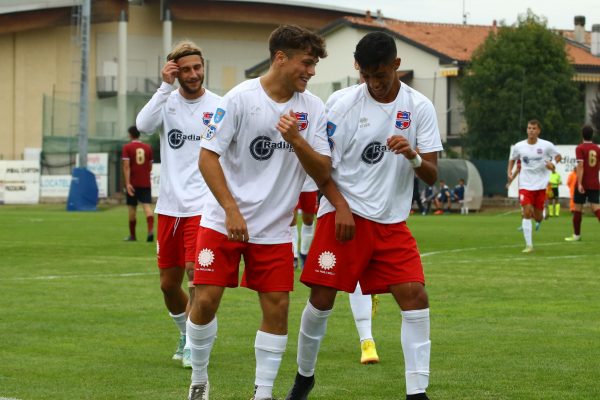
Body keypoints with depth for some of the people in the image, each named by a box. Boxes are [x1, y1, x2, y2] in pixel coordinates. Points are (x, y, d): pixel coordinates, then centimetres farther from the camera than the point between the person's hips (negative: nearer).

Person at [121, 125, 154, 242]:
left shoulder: (127, 148, -4)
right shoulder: (148, 148, 8)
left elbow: (126, 166, -13)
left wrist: (127, 183, -18)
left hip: (133, 183, -2)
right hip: (146, 183, 2)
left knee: (132, 208, 9)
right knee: (147, 206, -7)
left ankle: (132, 235, 17)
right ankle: (150, 230, -29)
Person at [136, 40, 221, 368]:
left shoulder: (219, 107, -3)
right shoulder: (168, 101, 1)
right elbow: (143, 126, -19)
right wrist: (165, 86, -23)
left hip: (203, 204, -3)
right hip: (170, 205, 3)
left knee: (196, 270, -18)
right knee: (169, 284, 10)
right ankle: (185, 334, 34)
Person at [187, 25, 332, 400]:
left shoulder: (313, 108, 0)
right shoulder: (241, 98, -11)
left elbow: (322, 173, -3)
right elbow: (208, 157, -10)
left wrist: (295, 140, -20)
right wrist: (232, 210, -18)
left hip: (274, 229, 3)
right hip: (223, 223, -3)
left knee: (277, 307, -3)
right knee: (206, 300, -6)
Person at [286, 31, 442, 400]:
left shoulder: (419, 107, 0)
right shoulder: (345, 106, -5)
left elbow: (432, 176, -1)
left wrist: (413, 156, -22)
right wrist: (341, 207, -12)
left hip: (392, 223, 2)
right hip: (344, 216, -1)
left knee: (416, 297, -11)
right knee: (322, 299, -3)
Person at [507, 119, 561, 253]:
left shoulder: (546, 145, -7)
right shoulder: (519, 146, -2)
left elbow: (558, 156, 6)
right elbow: (512, 159, 15)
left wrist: (553, 163, -16)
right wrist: (509, 173, -1)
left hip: (541, 185, 0)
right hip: (525, 185, 0)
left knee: (538, 216, 4)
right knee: (527, 213, -15)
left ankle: (540, 219, 45)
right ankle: (528, 245, -11)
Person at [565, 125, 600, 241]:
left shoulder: (580, 148, -8)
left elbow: (580, 166, -17)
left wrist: (579, 183, -21)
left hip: (583, 184, -4)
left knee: (577, 209, 8)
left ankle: (577, 235, 14)